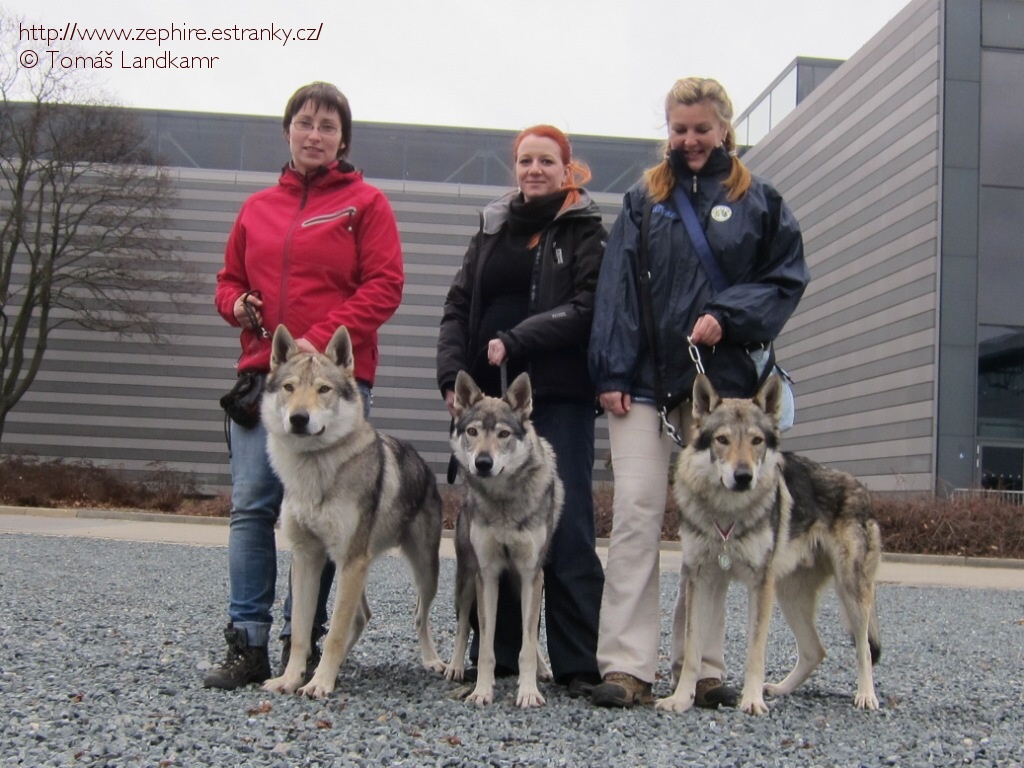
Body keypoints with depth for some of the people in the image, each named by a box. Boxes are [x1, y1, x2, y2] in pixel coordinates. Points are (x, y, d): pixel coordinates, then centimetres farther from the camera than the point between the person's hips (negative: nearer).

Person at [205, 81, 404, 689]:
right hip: (261, 373, 4)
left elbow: (384, 287, -4)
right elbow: (230, 279, 24)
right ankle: (247, 644, 4)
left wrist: (317, 341, -13)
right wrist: (238, 305, -1)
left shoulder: (366, 202, 5)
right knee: (252, 506, -1)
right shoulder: (257, 208, 16)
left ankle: (302, 642, 8)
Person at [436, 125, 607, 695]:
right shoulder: (493, 229, 19)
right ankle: (496, 656, 14)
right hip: (490, 396, 5)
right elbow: (459, 308, 13)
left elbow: (586, 309, -8)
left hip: (560, 397, -4)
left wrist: (514, 341, -15)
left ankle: (579, 664, 0)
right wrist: (453, 377, -2)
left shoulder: (586, 231, 6)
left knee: (567, 525, -5)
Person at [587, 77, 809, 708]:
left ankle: (702, 667, 12)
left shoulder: (759, 200, 9)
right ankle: (627, 666, -6)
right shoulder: (644, 198, 11)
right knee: (636, 513, -8)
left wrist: (727, 316, -11)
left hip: (723, 378, 0)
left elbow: (788, 278, 6)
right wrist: (612, 372, -5)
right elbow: (617, 287, 4)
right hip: (646, 378, 0)